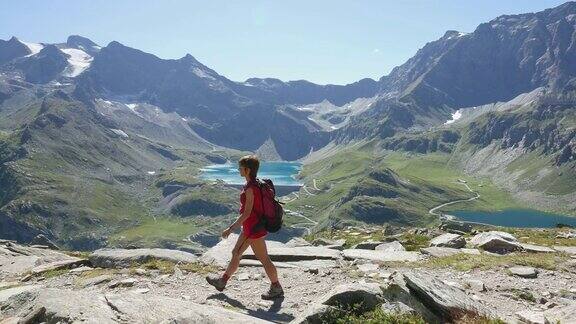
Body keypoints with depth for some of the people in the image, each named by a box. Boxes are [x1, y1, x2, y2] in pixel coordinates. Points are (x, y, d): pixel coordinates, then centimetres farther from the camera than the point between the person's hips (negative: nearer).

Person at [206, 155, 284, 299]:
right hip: (249, 228, 10)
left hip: (254, 229, -10)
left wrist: (231, 229, -20)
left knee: (264, 259, 3)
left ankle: (276, 289, 16)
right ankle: (222, 281, 34)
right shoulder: (255, 185, 5)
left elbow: (247, 213, -25)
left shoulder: (250, 189, -23)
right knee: (236, 253, 19)